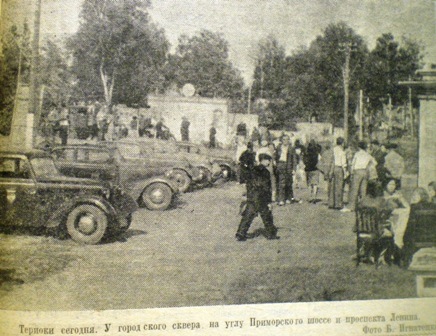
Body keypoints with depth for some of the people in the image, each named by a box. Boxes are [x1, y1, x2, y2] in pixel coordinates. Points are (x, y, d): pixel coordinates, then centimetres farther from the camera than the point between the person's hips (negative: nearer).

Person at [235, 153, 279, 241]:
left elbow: (249, 184, 16)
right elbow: (266, 188, -14)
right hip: (261, 199, -6)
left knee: (247, 217, 5)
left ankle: (240, 234, 1)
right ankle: (270, 234, 20)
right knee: (267, 216, 10)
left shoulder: (254, 171, 10)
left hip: (251, 198, 6)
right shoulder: (265, 172, -12)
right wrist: (269, 202, -11)